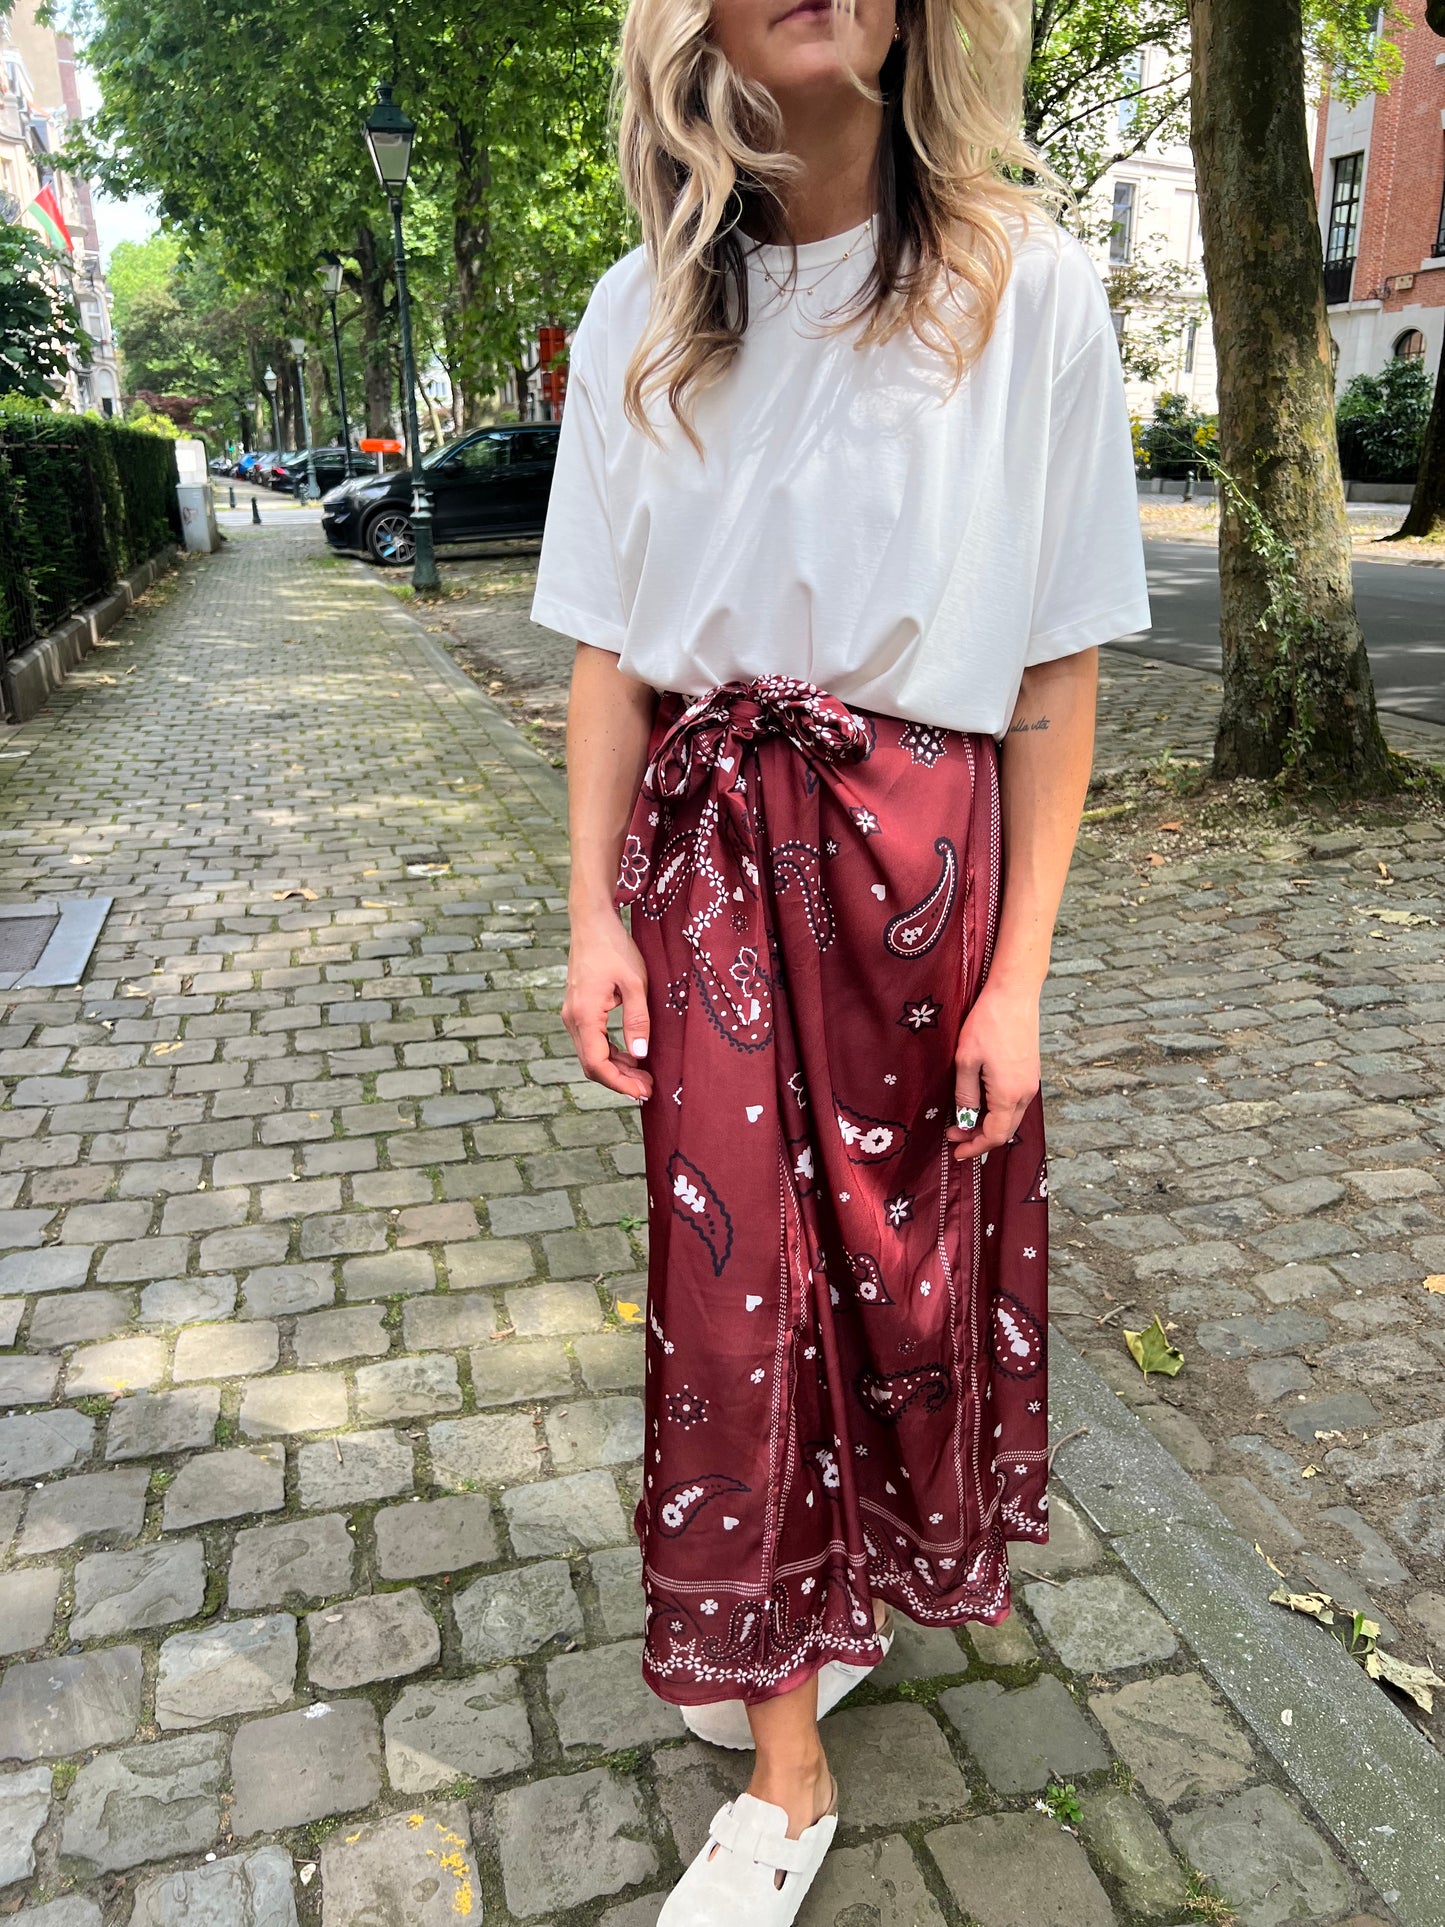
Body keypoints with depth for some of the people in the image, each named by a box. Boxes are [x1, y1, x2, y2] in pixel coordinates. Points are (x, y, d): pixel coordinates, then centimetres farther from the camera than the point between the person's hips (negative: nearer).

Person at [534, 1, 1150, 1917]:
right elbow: (610, 648, 5)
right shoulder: (642, 316, 4)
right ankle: (788, 1770, 27)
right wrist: (596, 913, -3)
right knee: (736, 1275, 5)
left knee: (915, 1252, 12)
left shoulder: (1027, 284, -4)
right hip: (709, 860, 2)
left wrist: (1016, 972, -9)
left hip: (925, 859, -1)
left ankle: (881, 1580, 46)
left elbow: (1060, 664, -6)